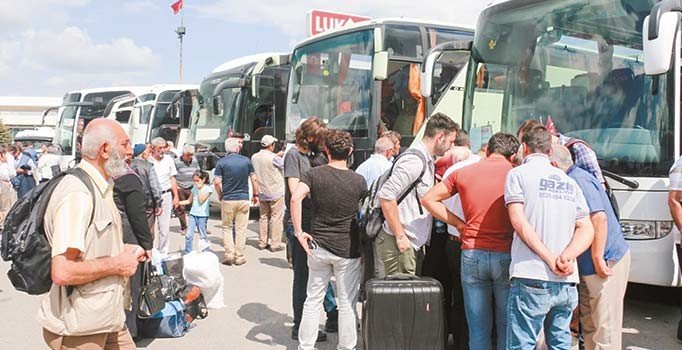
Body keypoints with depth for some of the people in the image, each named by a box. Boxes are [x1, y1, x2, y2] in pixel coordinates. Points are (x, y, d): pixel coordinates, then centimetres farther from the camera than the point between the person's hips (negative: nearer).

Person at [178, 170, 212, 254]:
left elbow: (201, 200, -16)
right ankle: (187, 253, 6)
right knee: (189, 235, -2)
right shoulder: (194, 188, 10)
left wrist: (200, 189, -13)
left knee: (203, 235, 3)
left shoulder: (207, 188, -6)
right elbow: (189, 201, 18)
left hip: (202, 215, -5)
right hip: (193, 214, 5)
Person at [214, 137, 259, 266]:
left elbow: (217, 182, -8)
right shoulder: (246, 161, 0)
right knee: (241, 229, 7)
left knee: (227, 227, 13)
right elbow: (254, 179, 1)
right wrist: (255, 194, 12)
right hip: (244, 199, 1)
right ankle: (239, 257, 11)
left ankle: (229, 255, 6)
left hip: (228, 199, -1)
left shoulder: (222, 162, -5)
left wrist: (220, 196, 7)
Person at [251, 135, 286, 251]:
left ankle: (262, 242, 21)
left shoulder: (254, 157, 1)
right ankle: (275, 244, 2)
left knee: (263, 217, 16)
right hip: (275, 192, -6)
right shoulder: (273, 157, -20)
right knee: (277, 218, 1)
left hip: (262, 193, 6)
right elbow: (285, 165, -6)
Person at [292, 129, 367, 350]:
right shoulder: (358, 180, -4)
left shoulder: (314, 174, -5)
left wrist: (298, 232, -13)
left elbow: (295, 199, -19)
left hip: (318, 246, 2)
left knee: (313, 299, 14)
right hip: (348, 249, -1)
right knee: (347, 303, 9)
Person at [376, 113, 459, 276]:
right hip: (401, 244, -10)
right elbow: (386, 195, -23)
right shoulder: (414, 160, -15)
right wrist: (400, 236, -20)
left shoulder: (427, 160, 16)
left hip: (414, 244, 10)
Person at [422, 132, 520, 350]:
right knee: (507, 328, 9)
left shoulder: (463, 173, 6)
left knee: (478, 329, 9)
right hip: (506, 255, -2)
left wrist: (458, 223, 7)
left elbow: (428, 199, 10)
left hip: (472, 253, 2)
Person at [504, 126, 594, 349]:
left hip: (531, 279, -6)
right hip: (567, 282, 6)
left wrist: (551, 259, -13)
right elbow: (587, 229, 9)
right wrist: (568, 256, -7)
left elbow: (518, 221, -11)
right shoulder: (569, 182, 17)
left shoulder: (518, 174, 1)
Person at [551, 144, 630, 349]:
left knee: (604, 330, -3)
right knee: (590, 326, 18)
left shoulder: (577, 180, -17)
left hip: (606, 262, -10)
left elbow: (599, 217, -27)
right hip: (589, 266, 10)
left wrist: (598, 259, -24)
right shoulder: (574, 179, 14)